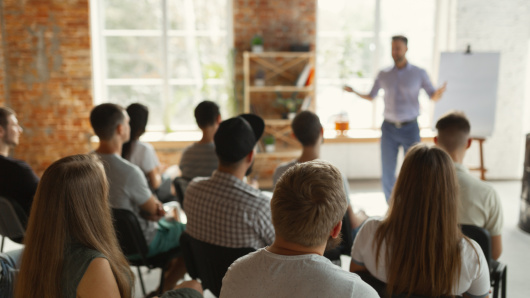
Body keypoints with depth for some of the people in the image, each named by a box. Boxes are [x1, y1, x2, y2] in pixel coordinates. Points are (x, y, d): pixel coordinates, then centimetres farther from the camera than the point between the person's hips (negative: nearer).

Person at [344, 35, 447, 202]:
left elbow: (433, 97, 0)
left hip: (410, 128, -1)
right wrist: (354, 92, -5)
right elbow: (371, 97, 13)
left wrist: (439, 93, -24)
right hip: (389, 128, 2)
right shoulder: (383, 75, 5)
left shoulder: (419, 73, 0)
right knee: (387, 171, 2)